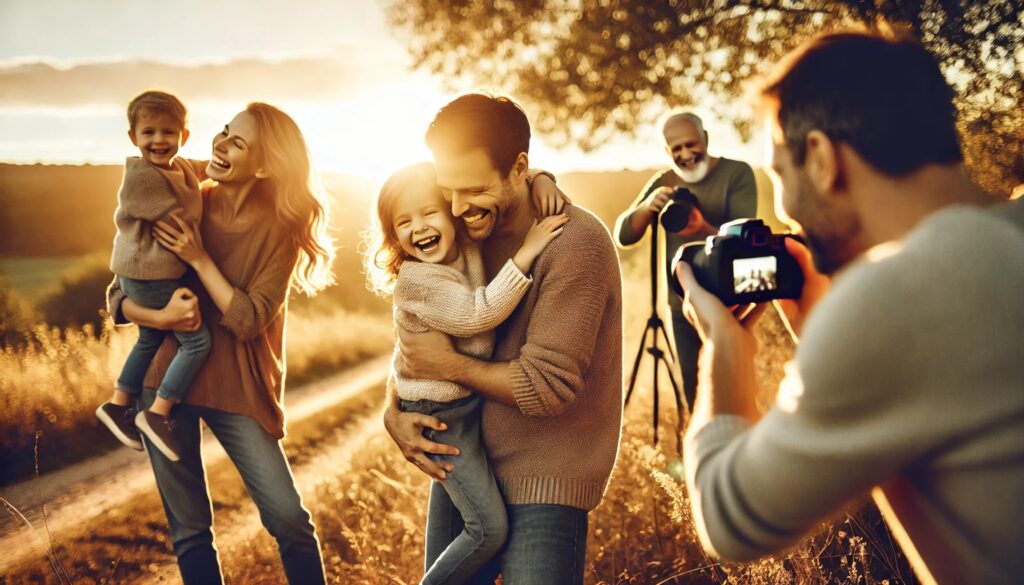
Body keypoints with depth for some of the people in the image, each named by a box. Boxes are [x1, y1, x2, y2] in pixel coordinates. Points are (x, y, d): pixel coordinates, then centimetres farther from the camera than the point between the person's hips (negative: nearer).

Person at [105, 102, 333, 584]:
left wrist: (199, 258, -18)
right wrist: (161, 317, -20)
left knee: (289, 520, -6)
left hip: (239, 389, -2)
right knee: (189, 531, 9)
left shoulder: (279, 227, -8)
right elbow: (117, 297, 0)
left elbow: (248, 321, -14)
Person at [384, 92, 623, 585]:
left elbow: (546, 387, -23)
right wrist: (394, 412, -6)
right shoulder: (464, 233, 0)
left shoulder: (576, 244, -20)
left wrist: (449, 365, -13)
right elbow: (414, 332, 11)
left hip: (543, 476, -6)